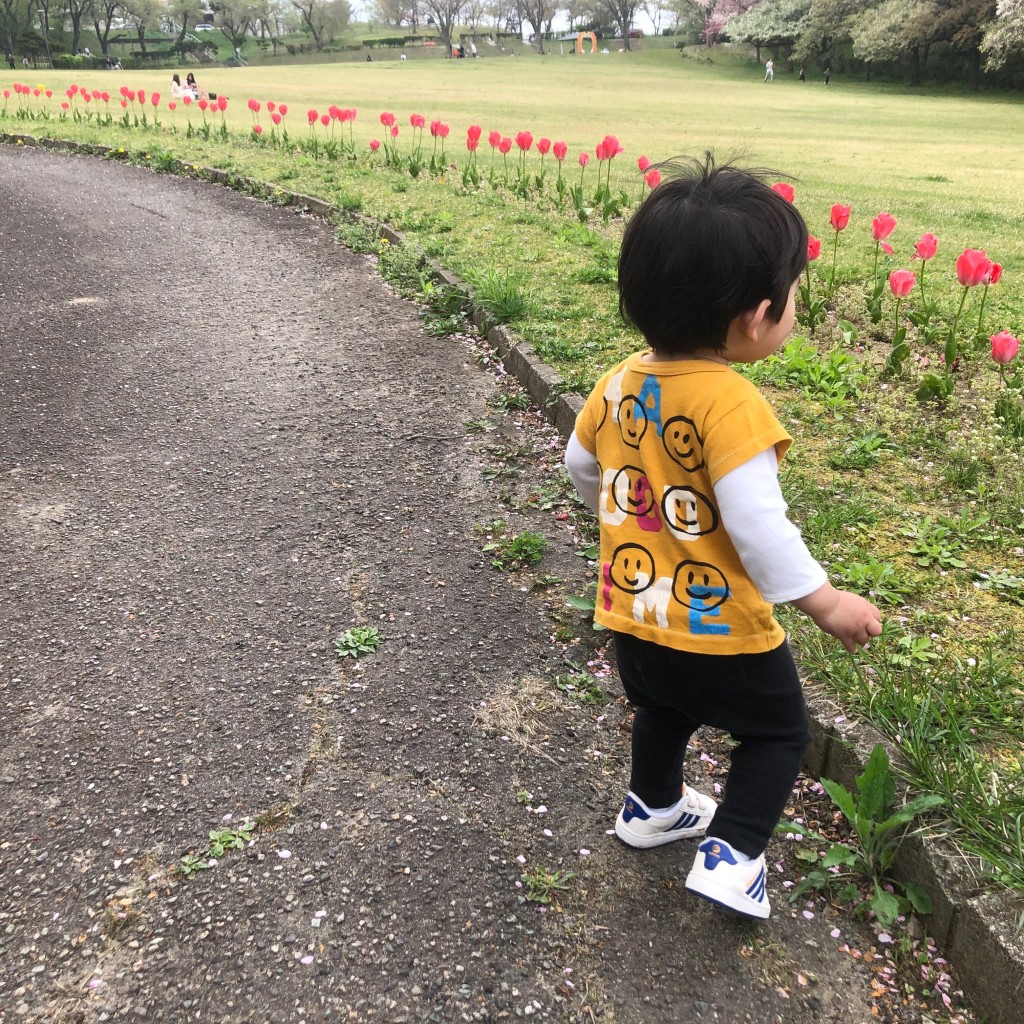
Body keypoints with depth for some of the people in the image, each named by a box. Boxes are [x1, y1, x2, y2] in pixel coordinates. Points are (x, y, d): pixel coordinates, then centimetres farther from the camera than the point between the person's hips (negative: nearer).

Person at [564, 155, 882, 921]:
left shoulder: (618, 383, -5)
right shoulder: (732, 406, -27)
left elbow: (580, 466, 11)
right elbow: (756, 524, -29)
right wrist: (825, 601, -16)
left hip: (632, 616, 7)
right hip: (718, 633, -7)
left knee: (662, 712, 33)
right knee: (779, 733, 19)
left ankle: (653, 807, 53)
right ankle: (731, 857, 17)